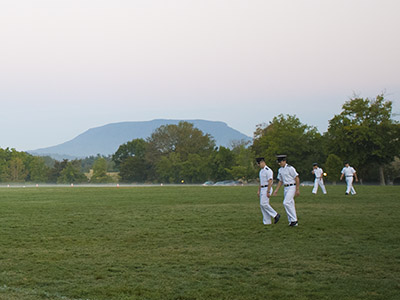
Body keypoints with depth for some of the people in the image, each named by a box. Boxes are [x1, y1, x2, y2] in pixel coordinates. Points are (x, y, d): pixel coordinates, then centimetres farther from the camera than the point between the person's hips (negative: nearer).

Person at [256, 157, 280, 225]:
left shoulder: (268, 170, -15)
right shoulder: (261, 171, 17)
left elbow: (270, 181, -20)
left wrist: (268, 192, -23)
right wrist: (259, 191, 19)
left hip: (267, 189, -10)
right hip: (262, 189, 10)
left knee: (264, 204, -15)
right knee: (262, 205, 5)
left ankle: (275, 215, -5)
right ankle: (267, 221, 6)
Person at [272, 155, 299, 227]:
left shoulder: (290, 168, -13)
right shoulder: (280, 170, 11)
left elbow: (297, 179, -12)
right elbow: (280, 181, 19)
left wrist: (297, 190, -15)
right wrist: (276, 190, 13)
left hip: (292, 187, -8)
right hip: (285, 188, 8)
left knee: (286, 203, -17)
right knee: (290, 204, 8)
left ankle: (293, 220, -12)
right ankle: (292, 221, 12)